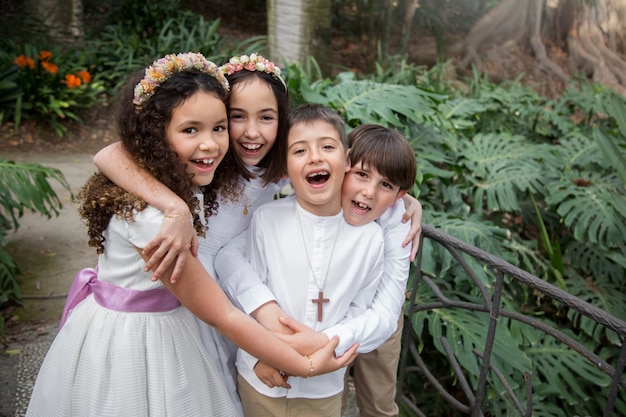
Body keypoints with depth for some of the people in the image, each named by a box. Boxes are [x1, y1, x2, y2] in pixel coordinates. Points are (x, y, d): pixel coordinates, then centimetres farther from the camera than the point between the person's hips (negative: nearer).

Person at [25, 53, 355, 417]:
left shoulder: (188, 186, -9)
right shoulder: (151, 215, -33)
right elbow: (221, 315, -28)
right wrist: (306, 365, -22)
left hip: (165, 327, 7)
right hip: (128, 343, -7)